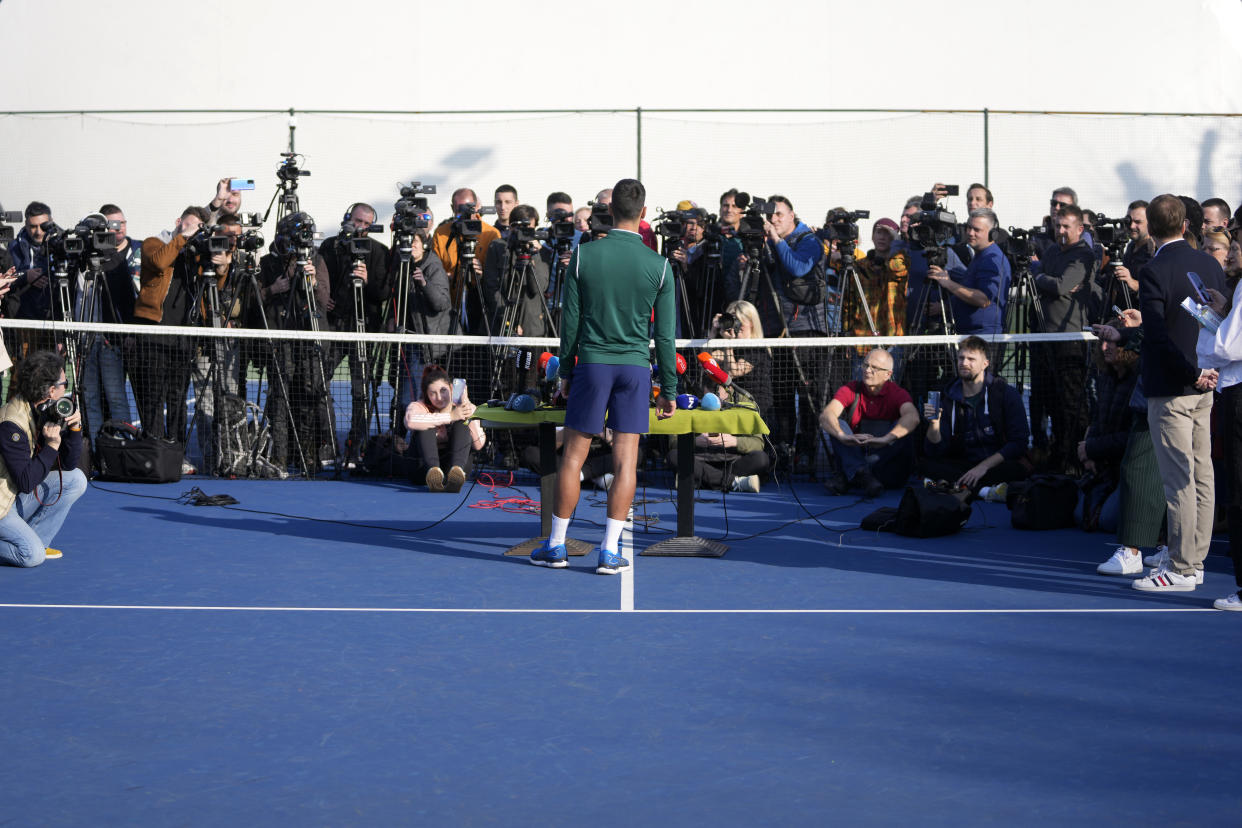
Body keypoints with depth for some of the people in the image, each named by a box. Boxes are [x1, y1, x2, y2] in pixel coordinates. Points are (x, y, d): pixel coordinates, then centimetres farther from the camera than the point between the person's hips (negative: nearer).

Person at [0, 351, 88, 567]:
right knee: (32, 556, -24)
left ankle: (34, 539, 2)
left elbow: (68, 464, 7)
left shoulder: (44, 412, 3)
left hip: (19, 499, 9)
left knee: (75, 480, 1)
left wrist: (74, 429, -7)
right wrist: (51, 446, -24)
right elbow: (26, 482, -26)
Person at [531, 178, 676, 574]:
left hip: (591, 364, 0)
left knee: (573, 456, 7)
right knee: (625, 460, 2)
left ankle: (556, 545, 12)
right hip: (636, 366, 0)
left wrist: (565, 371, 11)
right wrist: (669, 389, 6)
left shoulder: (584, 255, -4)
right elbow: (665, 335, -1)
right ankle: (609, 551, 0)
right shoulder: (659, 266, -3)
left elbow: (570, 320, 0)